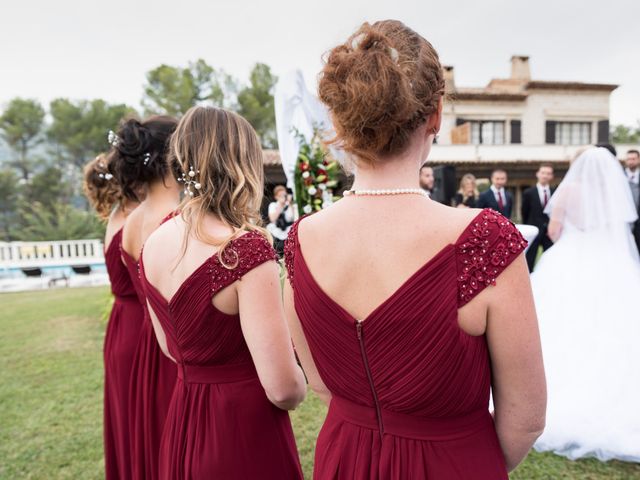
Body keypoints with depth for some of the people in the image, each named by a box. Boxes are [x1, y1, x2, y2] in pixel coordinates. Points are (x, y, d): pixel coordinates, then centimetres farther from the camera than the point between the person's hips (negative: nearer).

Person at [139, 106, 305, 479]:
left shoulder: (154, 244, -3)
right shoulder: (246, 248, -26)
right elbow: (283, 388, -24)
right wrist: (299, 390, -3)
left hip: (182, 426, 7)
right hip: (245, 431, -6)